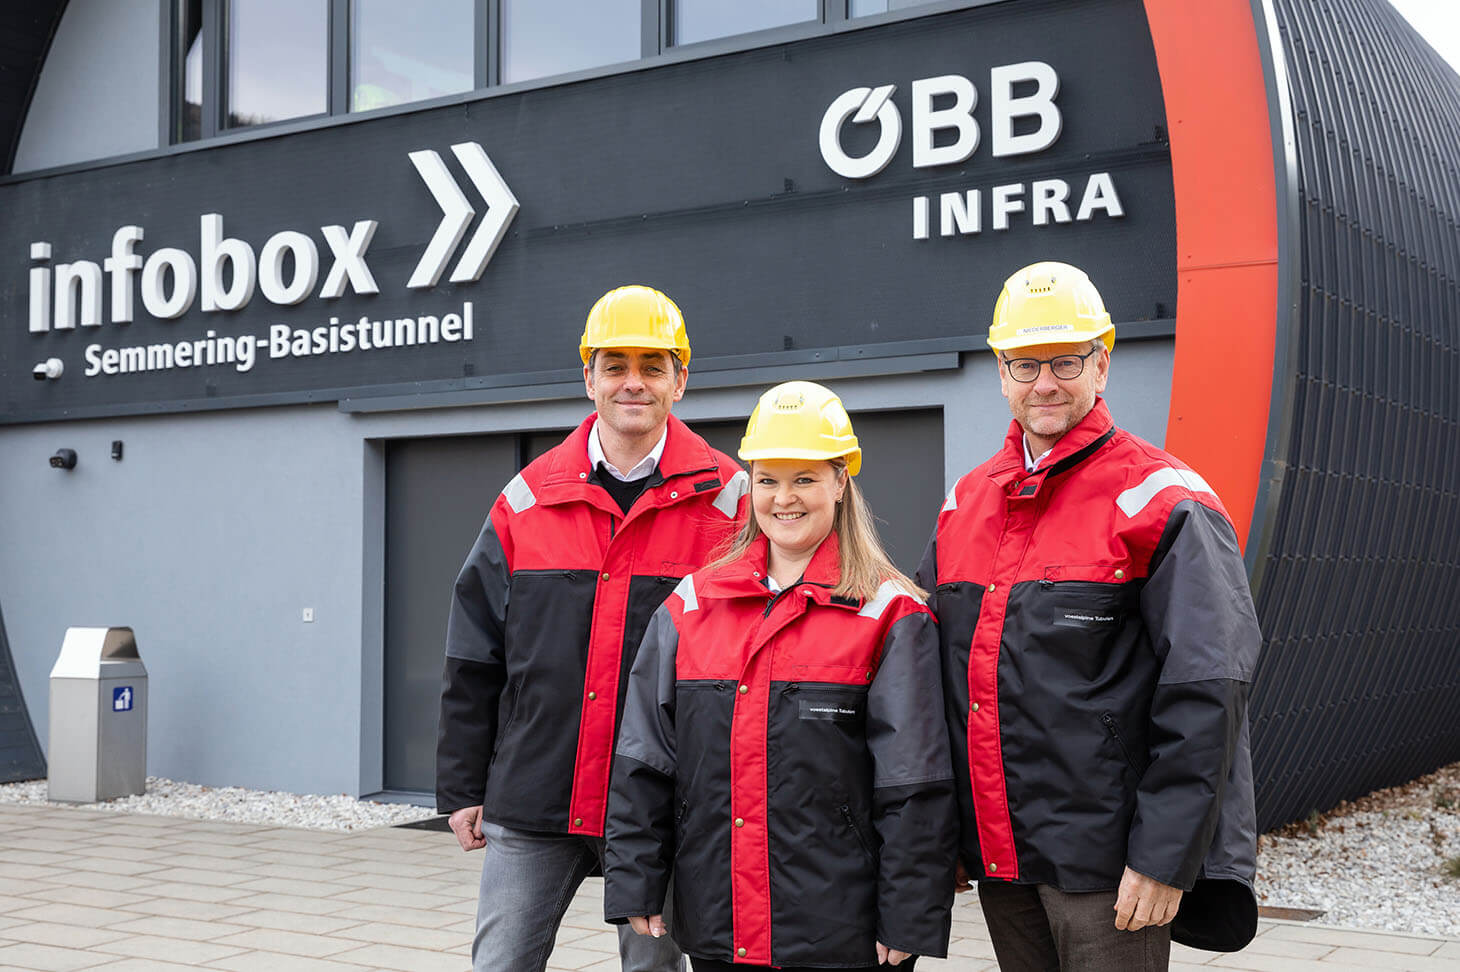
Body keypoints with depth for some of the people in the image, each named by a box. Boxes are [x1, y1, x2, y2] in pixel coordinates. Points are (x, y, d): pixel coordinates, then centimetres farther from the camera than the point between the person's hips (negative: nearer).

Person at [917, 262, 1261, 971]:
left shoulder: (1160, 502, -8)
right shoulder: (965, 503, 11)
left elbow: (1206, 694, -14)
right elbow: (928, 665, 17)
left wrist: (1164, 858, -18)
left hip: (1106, 861, -6)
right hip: (995, 856, 6)